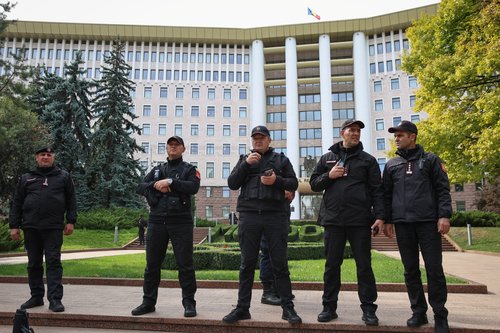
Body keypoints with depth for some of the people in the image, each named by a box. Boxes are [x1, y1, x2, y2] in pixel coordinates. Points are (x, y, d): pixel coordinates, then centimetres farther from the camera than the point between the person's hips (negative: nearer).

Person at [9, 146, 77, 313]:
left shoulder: (63, 177, 8)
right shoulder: (26, 178, 13)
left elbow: (71, 200, 5)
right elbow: (16, 204, 12)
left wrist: (70, 221, -3)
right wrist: (14, 226, 5)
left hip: (54, 228, -3)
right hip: (31, 228, 3)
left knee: (53, 263, -4)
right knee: (34, 264, 11)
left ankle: (55, 299, -4)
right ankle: (36, 296, 22)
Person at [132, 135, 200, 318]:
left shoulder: (189, 169, 7)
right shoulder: (157, 170, 18)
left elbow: (193, 187, -12)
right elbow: (140, 187, 8)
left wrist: (170, 182, -15)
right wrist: (155, 185, -11)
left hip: (181, 222, -3)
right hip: (157, 222, 4)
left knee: (185, 264, -1)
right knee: (152, 264, 9)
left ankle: (189, 302, 8)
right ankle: (149, 302, 21)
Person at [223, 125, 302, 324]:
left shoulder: (281, 159, 15)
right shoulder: (245, 159, 18)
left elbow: (294, 183, 10)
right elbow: (232, 184, 7)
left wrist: (277, 180, -9)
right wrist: (246, 164, -5)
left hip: (275, 216, -1)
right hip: (249, 216, 1)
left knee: (280, 264, 2)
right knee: (247, 264, 5)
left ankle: (288, 307, 11)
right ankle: (242, 308, 14)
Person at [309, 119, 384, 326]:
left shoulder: (367, 160, 8)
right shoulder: (327, 158, 13)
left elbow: (377, 190, 3)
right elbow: (314, 183, 13)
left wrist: (379, 216, -8)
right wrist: (328, 176, -6)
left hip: (360, 220, -1)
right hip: (333, 219, 2)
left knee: (364, 265, 4)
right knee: (332, 265, 7)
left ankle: (368, 309, 14)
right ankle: (329, 307, 17)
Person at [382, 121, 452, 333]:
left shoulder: (430, 160, 7)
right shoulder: (391, 165, 14)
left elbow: (443, 190, 2)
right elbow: (387, 195, 13)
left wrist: (444, 215, -9)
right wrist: (387, 220, 6)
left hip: (428, 221, -3)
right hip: (402, 223, 3)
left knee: (434, 268, -2)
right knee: (410, 270, 6)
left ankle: (440, 315, 10)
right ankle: (419, 312, 17)